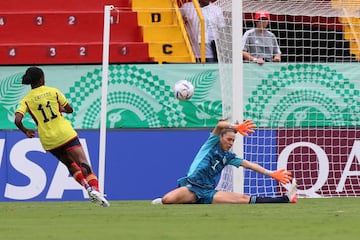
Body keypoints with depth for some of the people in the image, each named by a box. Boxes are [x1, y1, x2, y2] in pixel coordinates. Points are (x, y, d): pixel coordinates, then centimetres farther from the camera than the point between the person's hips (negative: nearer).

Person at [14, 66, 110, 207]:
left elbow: (17, 120, -13)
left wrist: (26, 131, 6)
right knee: (83, 164, -8)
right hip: (66, 134, -2)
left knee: (70, 165, 22)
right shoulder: (53, 91, 2)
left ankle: (87, 187, 4)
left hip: (48, 141, 2)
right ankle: (95, 189, -29)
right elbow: (69, 110, 10)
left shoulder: (26, 101, 2)